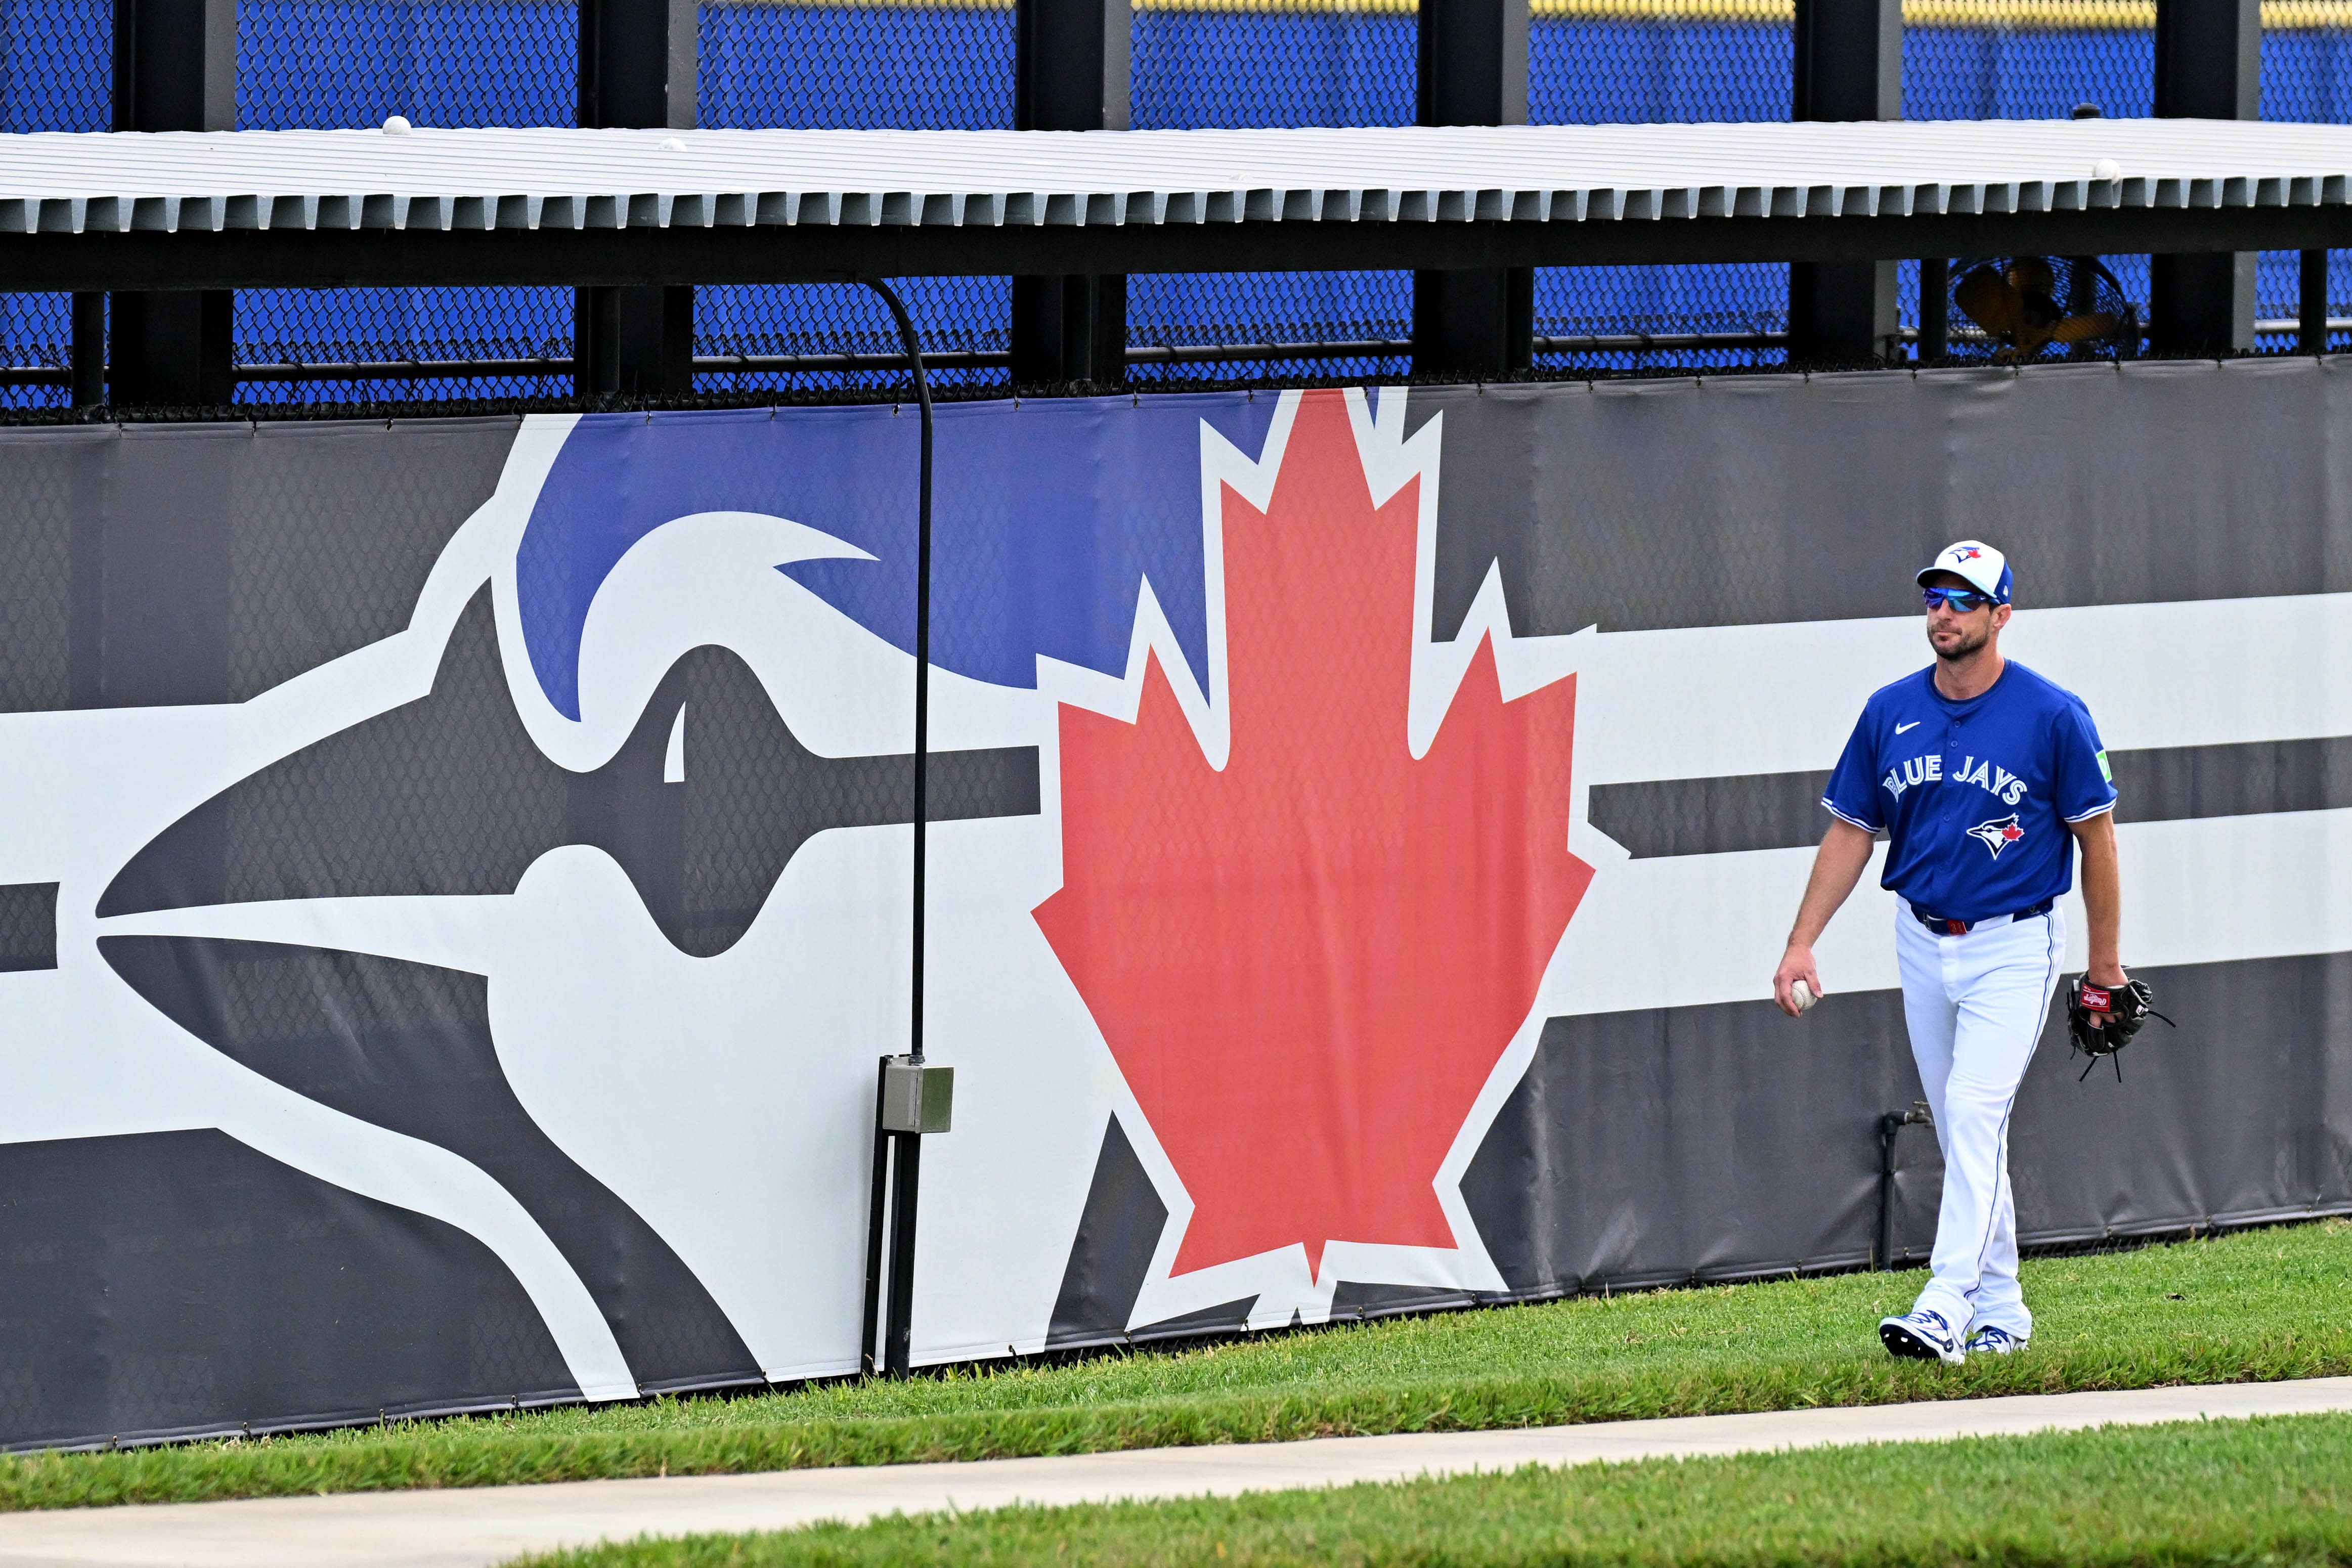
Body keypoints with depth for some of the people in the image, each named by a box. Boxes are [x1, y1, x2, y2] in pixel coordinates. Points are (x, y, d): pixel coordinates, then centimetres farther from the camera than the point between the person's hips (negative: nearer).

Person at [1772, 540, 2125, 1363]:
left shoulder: (2053, 716, -11)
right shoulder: (1890, 712, 1)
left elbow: (2097, 835, -4)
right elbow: (1851, 832, 7)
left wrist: (2105, 963, -2)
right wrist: (1802, 943, -3)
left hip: (2014, 946, -5)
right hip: (1923, 945, 5)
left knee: (1974, 1112, -18)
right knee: (1962, 1133, 10)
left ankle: (1945, 1312, -25)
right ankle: (2000, 1312, 20)